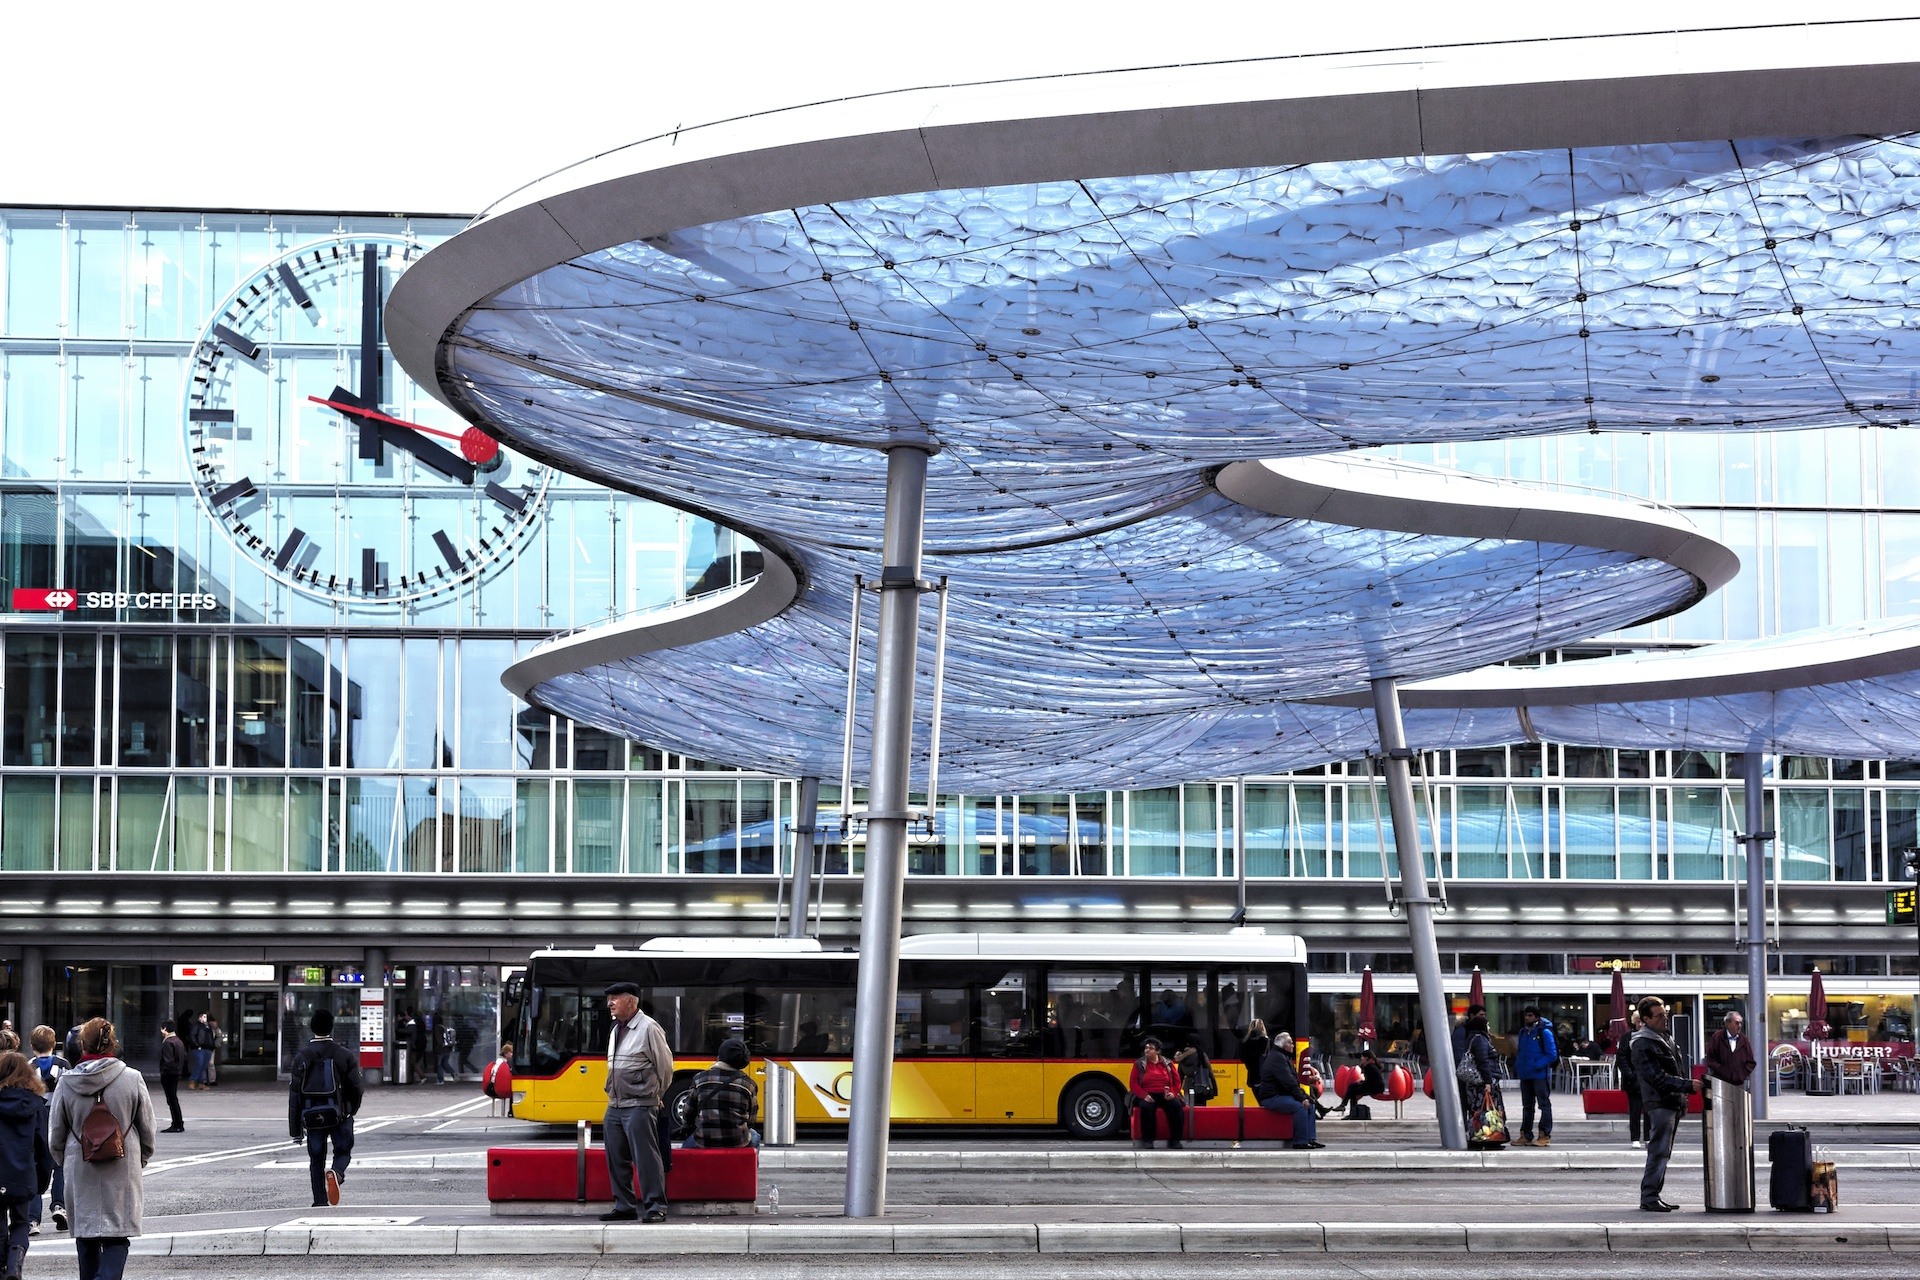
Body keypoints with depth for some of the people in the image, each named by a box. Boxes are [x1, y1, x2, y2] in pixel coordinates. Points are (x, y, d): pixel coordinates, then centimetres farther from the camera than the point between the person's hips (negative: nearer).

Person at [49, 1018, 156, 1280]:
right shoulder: (131, 1079, -8)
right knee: (117, 1237, 0)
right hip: (122, 1170, -2)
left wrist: (64, 1160, 21)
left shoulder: (67, 1082, -5)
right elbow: (147, 1128, 1)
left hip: (80, 1170, 2)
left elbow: (57, 1133, 4)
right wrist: (141, 1159, 17)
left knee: (85, 1237, 15)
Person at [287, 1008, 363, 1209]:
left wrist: (295, 1129, 1)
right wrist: (352, 1111, 21)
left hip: (313, 1117, 1)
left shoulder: (302, 1057, -2)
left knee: (316, 1159, 11)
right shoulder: (345, 1055, -2)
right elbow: (356, 1088, 0)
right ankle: (336, 1173, -20)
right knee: (343, 1152, 12)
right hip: (339, 1115, -1)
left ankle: (320, 1201, 7)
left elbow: (294, 1095, -3)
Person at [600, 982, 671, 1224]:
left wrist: (654, 1096, 5)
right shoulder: (616, 1031, 16)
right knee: (616, 1159, 8)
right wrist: (614, 1094, 17)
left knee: (645, 1157, -10)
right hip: (615, 1105, 8)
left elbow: (665, 1066, -4)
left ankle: (655, 1207, -8)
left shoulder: (648, 1028, -8)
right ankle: (624, 1206, 15)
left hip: (639, 1106, -8)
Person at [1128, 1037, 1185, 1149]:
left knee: (1177, 1106, -29)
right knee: (1146, 1107, -36)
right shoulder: (1139, 1065, 8)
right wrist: (1144, 1095, -14)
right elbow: (1133, 1083, 3)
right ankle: (1147, 1140, -29)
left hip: (1165, 1096, 2)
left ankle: (1175, 1140, -23)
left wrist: (1173, 1093, -7)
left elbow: (1177, 1081, 14)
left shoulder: (1167, 1064, 13)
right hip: (1148, 1096, -2)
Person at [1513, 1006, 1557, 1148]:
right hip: (1525, 1075, 7)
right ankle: (1525, 1135, 20)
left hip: (1540, 1075, -7)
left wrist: (1536, 1065, -19)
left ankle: (1545, 1136, 1)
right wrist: (1517, 1066, 4)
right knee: (1527, 1106, 13)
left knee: (1544, 1105, -1)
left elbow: (1552, 1055, -13)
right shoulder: (1523, 1032, 12)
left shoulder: (1544, 1033, -9)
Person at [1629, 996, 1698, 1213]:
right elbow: (1657, 1077, -19)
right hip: (1659, 1103, -10)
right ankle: (1649, 1197, -11)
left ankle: (1652, 1195, 15)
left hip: (1673, 1103, 10)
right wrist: (1687, 1085, -22)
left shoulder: (1666, 1038, 19)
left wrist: (1683, 1098, 19)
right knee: (1659, 1150, -12)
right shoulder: (1642, 1044, -12)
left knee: (1663, 1152, 11)